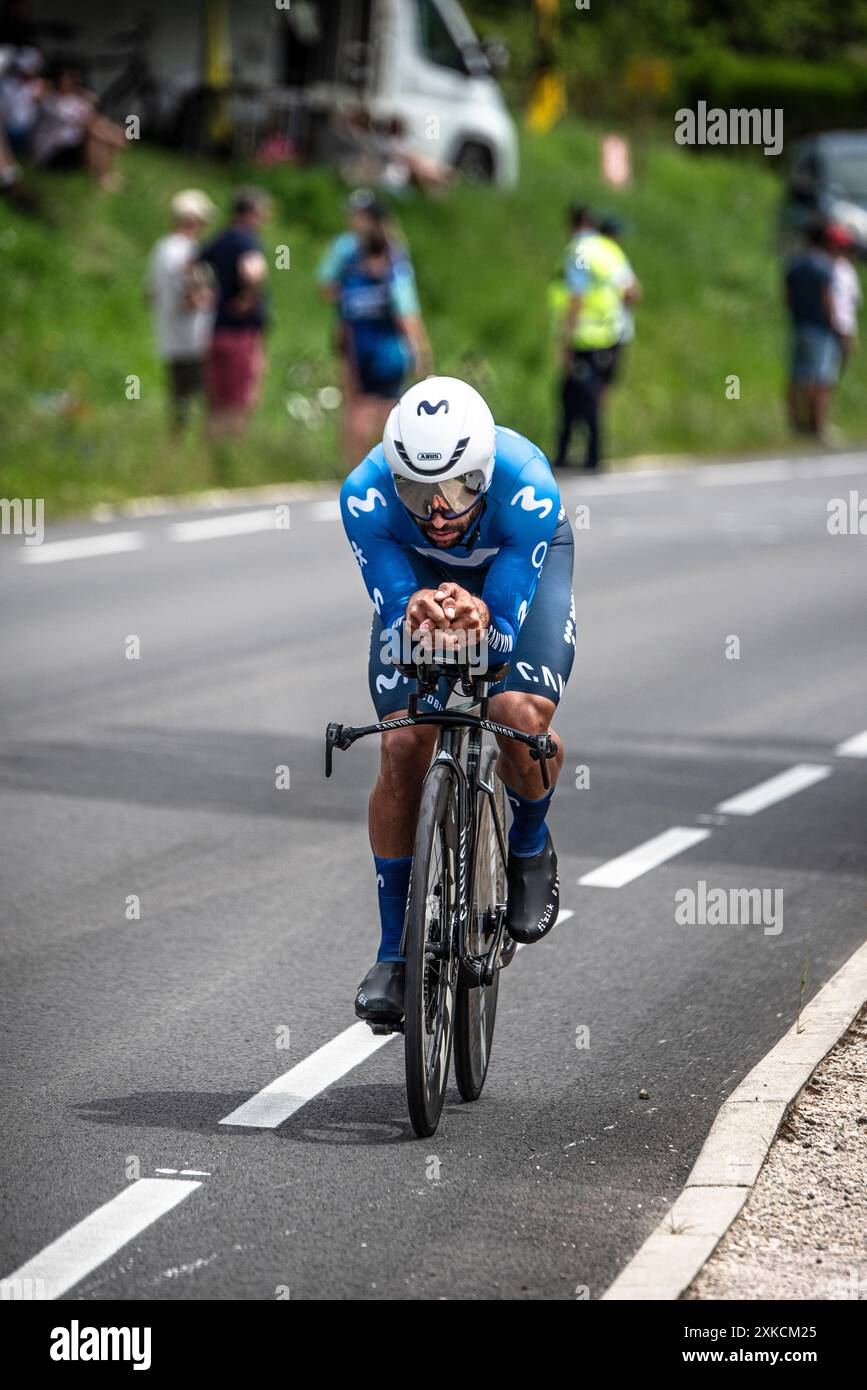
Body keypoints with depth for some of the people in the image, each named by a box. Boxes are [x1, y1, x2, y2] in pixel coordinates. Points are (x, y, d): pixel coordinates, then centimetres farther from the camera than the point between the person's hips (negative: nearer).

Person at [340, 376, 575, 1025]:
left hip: (522, 563, -1)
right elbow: (393, 619, -29)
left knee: (523, 716, -27)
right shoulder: (367, 495, -36)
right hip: (420, 570, 2)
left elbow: (506, 629, -33)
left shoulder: (528, 490, -39)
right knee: (403, 747, -13)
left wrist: (479, 622, -56)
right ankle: (394, 952, -1)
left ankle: (530, 847, 7)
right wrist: (417, 618, -53)